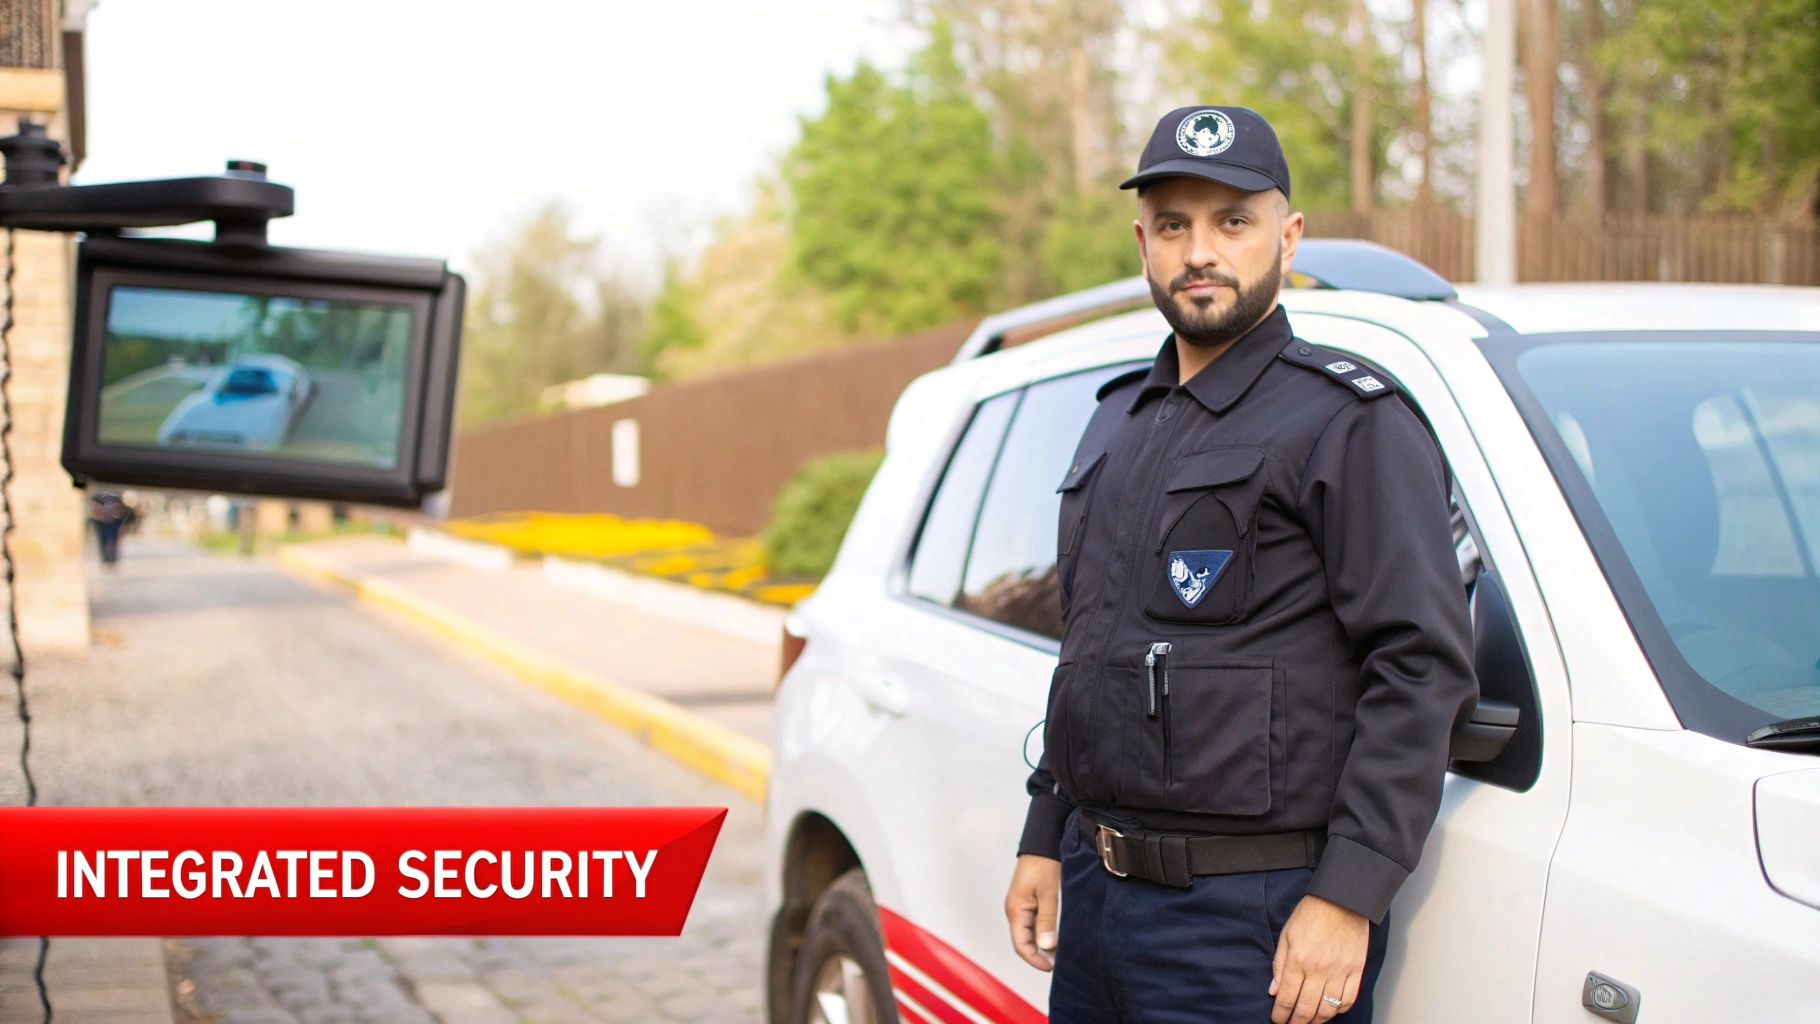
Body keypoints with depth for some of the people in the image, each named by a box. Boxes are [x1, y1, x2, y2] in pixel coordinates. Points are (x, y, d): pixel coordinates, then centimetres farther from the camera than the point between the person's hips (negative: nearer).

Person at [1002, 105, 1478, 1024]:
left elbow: (1424, 668, -15)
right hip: (1092, 894, 7)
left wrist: (1349, 896, -20)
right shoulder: (1117, 422, 16)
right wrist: (1043, 841, 17)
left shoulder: (1347, 423, -8)